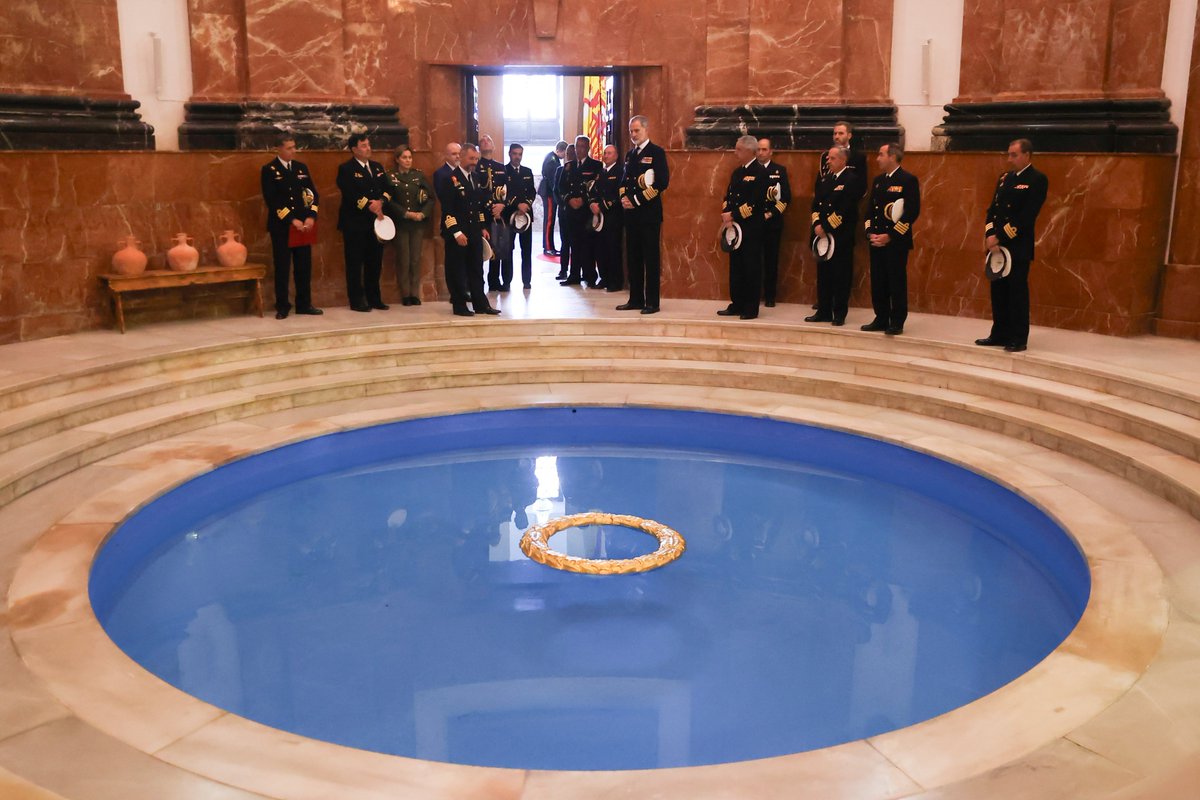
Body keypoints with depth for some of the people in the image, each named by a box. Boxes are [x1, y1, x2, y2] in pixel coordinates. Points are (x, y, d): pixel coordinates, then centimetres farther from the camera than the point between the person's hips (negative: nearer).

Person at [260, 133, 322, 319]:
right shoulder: (269, 170, -3)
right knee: (282, 267, 0)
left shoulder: (302, 168, 12)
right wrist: (291, 220, -16)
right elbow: (271, 200, -10)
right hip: (281, 226, -4)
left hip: (303, 224, 4)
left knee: (304, 266, 6)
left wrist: (311, 216, -8)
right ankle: (282, 307, 7)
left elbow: (313, 194, 8)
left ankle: (304, 304, 15)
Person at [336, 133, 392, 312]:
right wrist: (369, 205, -19)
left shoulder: (377, 167, 16)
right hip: (355, 223, -6)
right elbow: (350, 195, -15)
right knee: (355, 263, 0)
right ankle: (357, 300, 5)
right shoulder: (346, 169, -4)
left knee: (375, 262, 8)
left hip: (375, 221, 6)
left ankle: (374, 298, 17)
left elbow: (387, 189, 10)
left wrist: (381, 201, -9)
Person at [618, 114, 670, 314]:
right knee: (633, 257, 8)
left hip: (649, 212, -7)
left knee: (651, 258, -3)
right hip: (631, 213, 7)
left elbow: (662, 182, -13)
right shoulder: (630, 154, 18)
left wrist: (637, 200, -14)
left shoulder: (656, 152, -4)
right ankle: (635, 299, 15)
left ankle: (652, 302, 0)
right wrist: (624, 197, 0)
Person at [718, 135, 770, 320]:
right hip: (735, 227, 8)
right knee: (735, 267, 10)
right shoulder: (737, 172, 16)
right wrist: (727, 216, -4)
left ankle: (751, 309, 4)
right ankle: (736, 305, 18)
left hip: (752, 227, -8)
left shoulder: (760, 172, -9)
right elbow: (729, 196, 13)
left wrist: (733, 216, -16)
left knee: (751, 268, -1)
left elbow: (755, 202, -17)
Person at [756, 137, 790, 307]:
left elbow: (786, 197, 0)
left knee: (771, 259, 3)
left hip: (772, 222, -1)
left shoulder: (780, 170, 5)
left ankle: (770, 296, 10)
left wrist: (772, 214, -10)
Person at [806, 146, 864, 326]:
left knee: (841, 276, 0)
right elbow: (816, 204, 11)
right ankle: (823, 312, 16)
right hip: (822, 236, 7)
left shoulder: (852, 180, -8)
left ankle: (839, 314, 6)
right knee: (823, 275, 9)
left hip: (841, 236, -7)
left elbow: (845, 209, -15)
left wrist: (826, 227, -16)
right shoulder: (823, 179, 15)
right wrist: (817, 224, -6)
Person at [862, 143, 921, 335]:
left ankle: (897, 323, 4)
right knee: (878, 282, 8)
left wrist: (891, 236, -16)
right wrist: (870, 232, 1)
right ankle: (881, 319, 17)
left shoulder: (909, 180, -7)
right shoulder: (878, 180, 15)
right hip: (876, 240, 7)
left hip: (897, 241, -7)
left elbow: (913, 211, -13)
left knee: (897, 283, -2)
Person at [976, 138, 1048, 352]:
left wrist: (1000, 238, -16)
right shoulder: (1004, 178, 15)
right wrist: (990, 235, -6)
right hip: (997, 245, 7)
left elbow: (1026, 216, -16)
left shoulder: (1037, 180, -8)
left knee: (1017, 292, -2)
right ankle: (999, 335, 18)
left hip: (1018, 246, -7)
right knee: (998, 291, 10)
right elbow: (993, 208, 11)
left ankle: (1018, 339, 4)